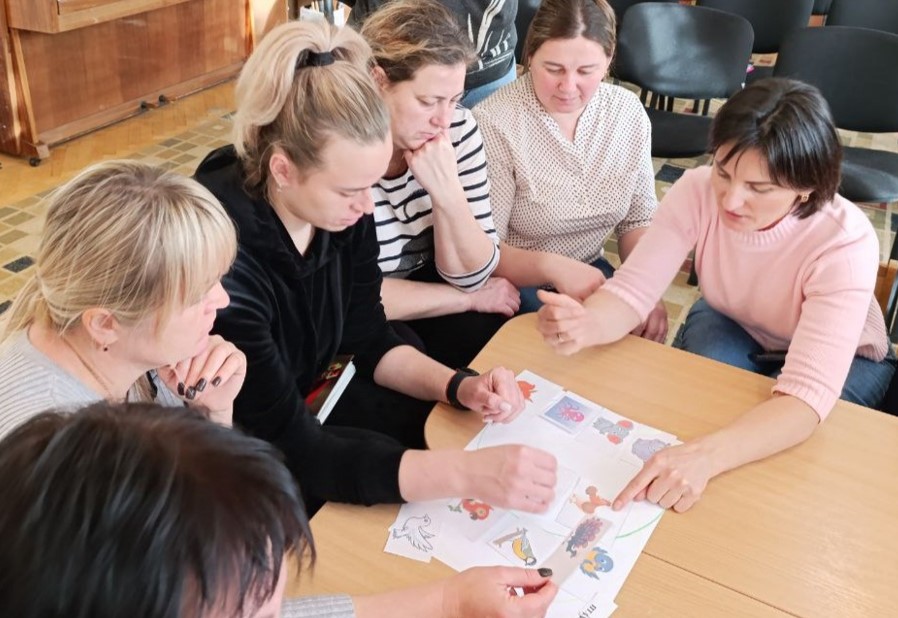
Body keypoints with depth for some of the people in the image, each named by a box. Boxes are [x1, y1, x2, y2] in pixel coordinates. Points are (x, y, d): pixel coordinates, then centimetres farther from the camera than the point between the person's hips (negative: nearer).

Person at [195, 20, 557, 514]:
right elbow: (291, 450, -33)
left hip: (306, 402, 6)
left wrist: (459, 387, -18)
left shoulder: (342, 208, -13)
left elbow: (368, 340, 1)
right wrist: (467, 473, -40)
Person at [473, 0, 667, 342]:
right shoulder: (494, 123, -20)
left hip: (589, 273, 5)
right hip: (514, 284, -5)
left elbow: (638, 220, 4)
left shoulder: (628, 110, -3)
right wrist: (552, 266, -36)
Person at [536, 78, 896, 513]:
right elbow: (632, 290, -28)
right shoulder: (697, 191, -28)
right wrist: (585, 324, -54)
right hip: (732, 328, 2)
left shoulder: (845, 243, -37)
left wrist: (705, 456, -62)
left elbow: (806, 395, -45)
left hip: (841, 358, -1)